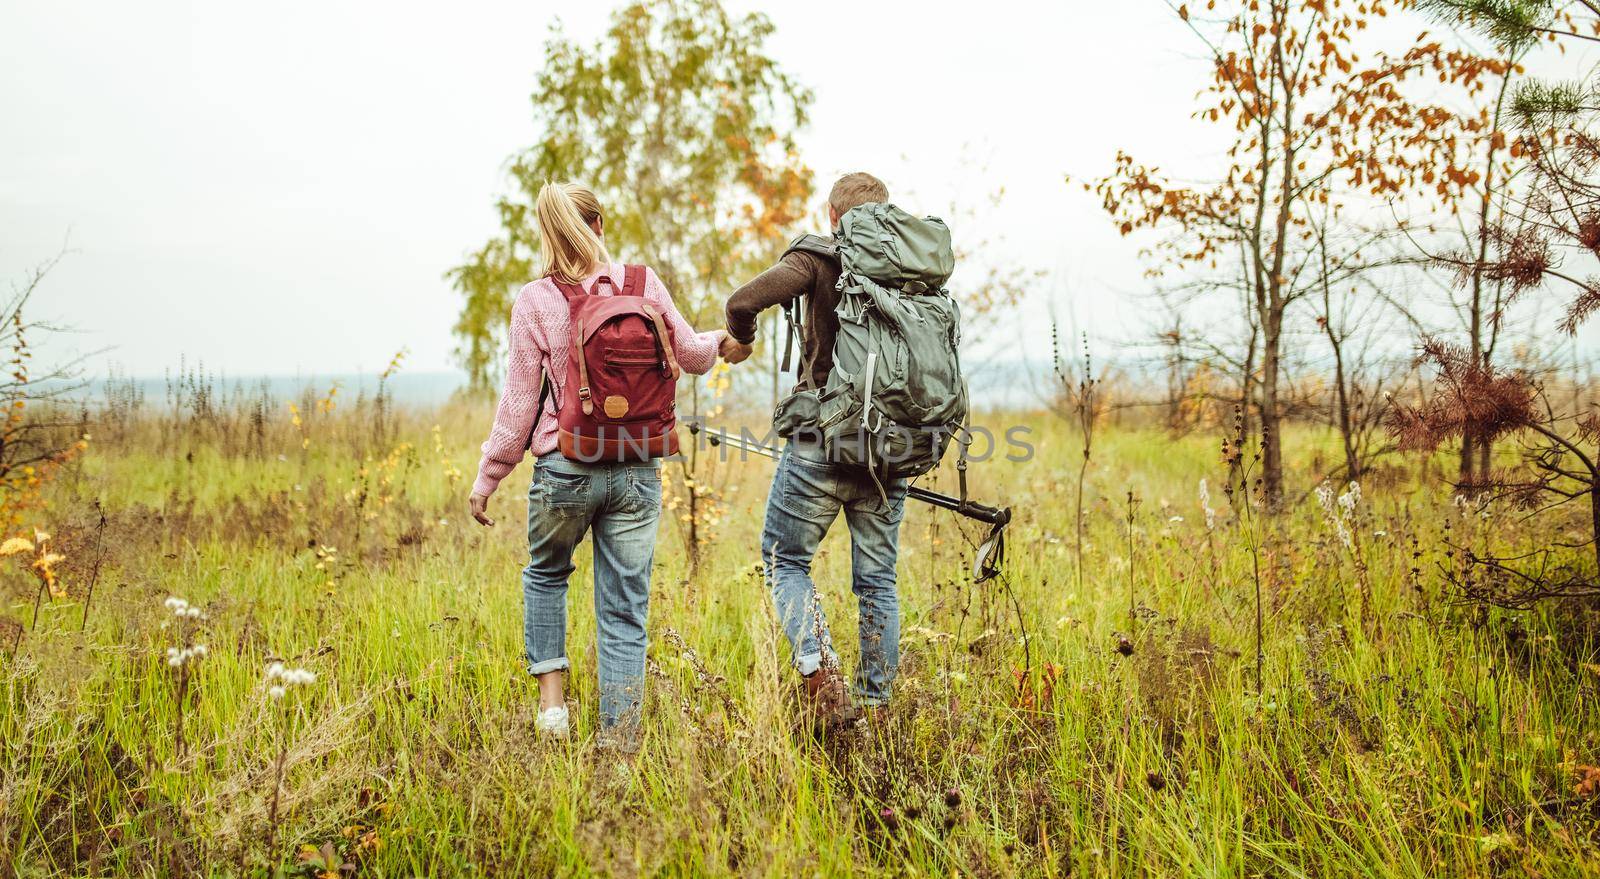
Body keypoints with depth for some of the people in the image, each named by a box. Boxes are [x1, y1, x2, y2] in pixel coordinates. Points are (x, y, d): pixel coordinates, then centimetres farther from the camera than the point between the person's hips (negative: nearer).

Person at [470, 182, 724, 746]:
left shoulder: (534, 302, -6)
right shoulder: (643, 285, -1)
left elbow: (519, 402, -3)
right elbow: (691, 354, 12)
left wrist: (487, 476, 8)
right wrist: (720, 341, 35)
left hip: (565, 469, -1)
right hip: (637, 472, 1)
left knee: (545, 574, 27)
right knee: (625, 612, 7)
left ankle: (552, 699, 17)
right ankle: (619, 742, 6)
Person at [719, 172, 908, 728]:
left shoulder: (818, 258, -6)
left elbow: (744, 300, -20)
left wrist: (741, 339, 1)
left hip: (823, 445, -4)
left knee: (785, 561, 12)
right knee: (876, 580, 13)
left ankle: (821, 674, -7)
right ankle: (875, 705, 17)